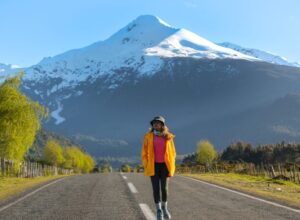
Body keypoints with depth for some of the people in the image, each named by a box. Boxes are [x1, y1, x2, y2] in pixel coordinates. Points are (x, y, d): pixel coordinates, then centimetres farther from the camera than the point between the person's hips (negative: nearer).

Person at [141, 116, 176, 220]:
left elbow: (172, 151, 7)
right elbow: (144, 152, 2)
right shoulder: (148, 136, 0)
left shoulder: (168, 137, 3)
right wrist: (146, 166, -4)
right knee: (156, 188, -3)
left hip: (164, 165, 1)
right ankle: (158, 210, 10)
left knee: (164, 188, -2)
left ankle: (164, 207, 24)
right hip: (153, 165, -1)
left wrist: (171, 165, 0)